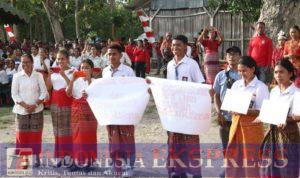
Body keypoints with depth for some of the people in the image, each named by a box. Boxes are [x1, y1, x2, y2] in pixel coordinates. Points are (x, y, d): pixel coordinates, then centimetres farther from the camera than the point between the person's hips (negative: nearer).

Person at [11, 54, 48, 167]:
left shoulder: (38, 76, 2)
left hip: (37, 110, 0)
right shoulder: (17, 76, 1)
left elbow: (44, 92, 0)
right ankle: (25, 158, 6)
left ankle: (37, 157, 10)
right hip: (21, 110, 0)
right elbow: (14, 94, -1)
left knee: (36, 133, 2)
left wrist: (35, 105, -11)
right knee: (23, 134, 0)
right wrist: (25, 105, -12)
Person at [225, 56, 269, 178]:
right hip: (236, 124, 5)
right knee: (233, 158, 8)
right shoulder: (236, 84, 9)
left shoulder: (261, 87, -7)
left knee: (250, 159, 1)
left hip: (252, 126, -5)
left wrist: (247, 111, -23)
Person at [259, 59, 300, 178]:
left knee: (287, 168, 0)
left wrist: (286, 119, -31)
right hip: (273, 132, 6)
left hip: (288, 133, -6)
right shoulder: (273, 91, 10)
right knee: (270, 167, 10)